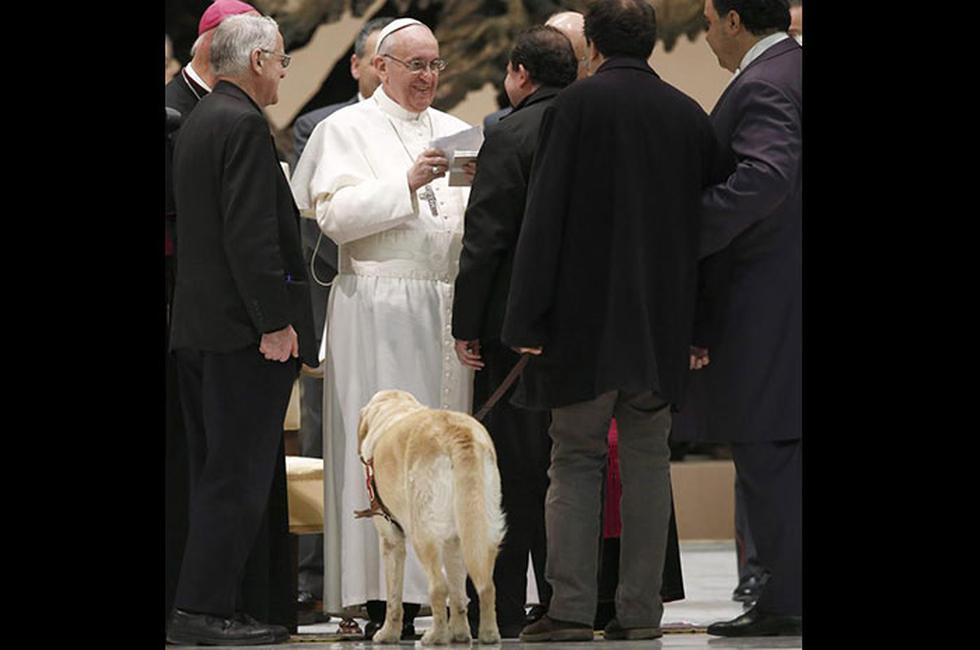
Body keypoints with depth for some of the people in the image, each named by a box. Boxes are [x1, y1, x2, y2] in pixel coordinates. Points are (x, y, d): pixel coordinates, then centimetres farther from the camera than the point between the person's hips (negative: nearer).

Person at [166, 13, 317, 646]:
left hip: (198, 326, 10)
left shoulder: (197, 121, 16)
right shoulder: (244, 125, -14)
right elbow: (251, 233, -21)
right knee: (237, 474, -7)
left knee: (216, 471, 12)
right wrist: (275, 323, -19)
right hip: (242, 327, -10)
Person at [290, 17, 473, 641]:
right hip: (378, 303, -5)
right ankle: (383, 598, -9)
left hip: (449, 303, 5)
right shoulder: (347, 129, 4)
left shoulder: (456, 133, 18)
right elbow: (335, 214, -7)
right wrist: (407, 183, -15)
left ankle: (441, 585, 2)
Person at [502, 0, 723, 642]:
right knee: (647, 458, 8)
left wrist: (529, 320, -8)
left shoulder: (577, 105, -6)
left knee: (575, 459, 2)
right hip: (663, 324, 4)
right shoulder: (690, 115, 7)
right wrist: (698, 329, 14)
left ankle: (571, 607, -5)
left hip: (585, 321, -3)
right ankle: (641, 610, 5)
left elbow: (545, 218, -9)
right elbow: (708, 222, 9)